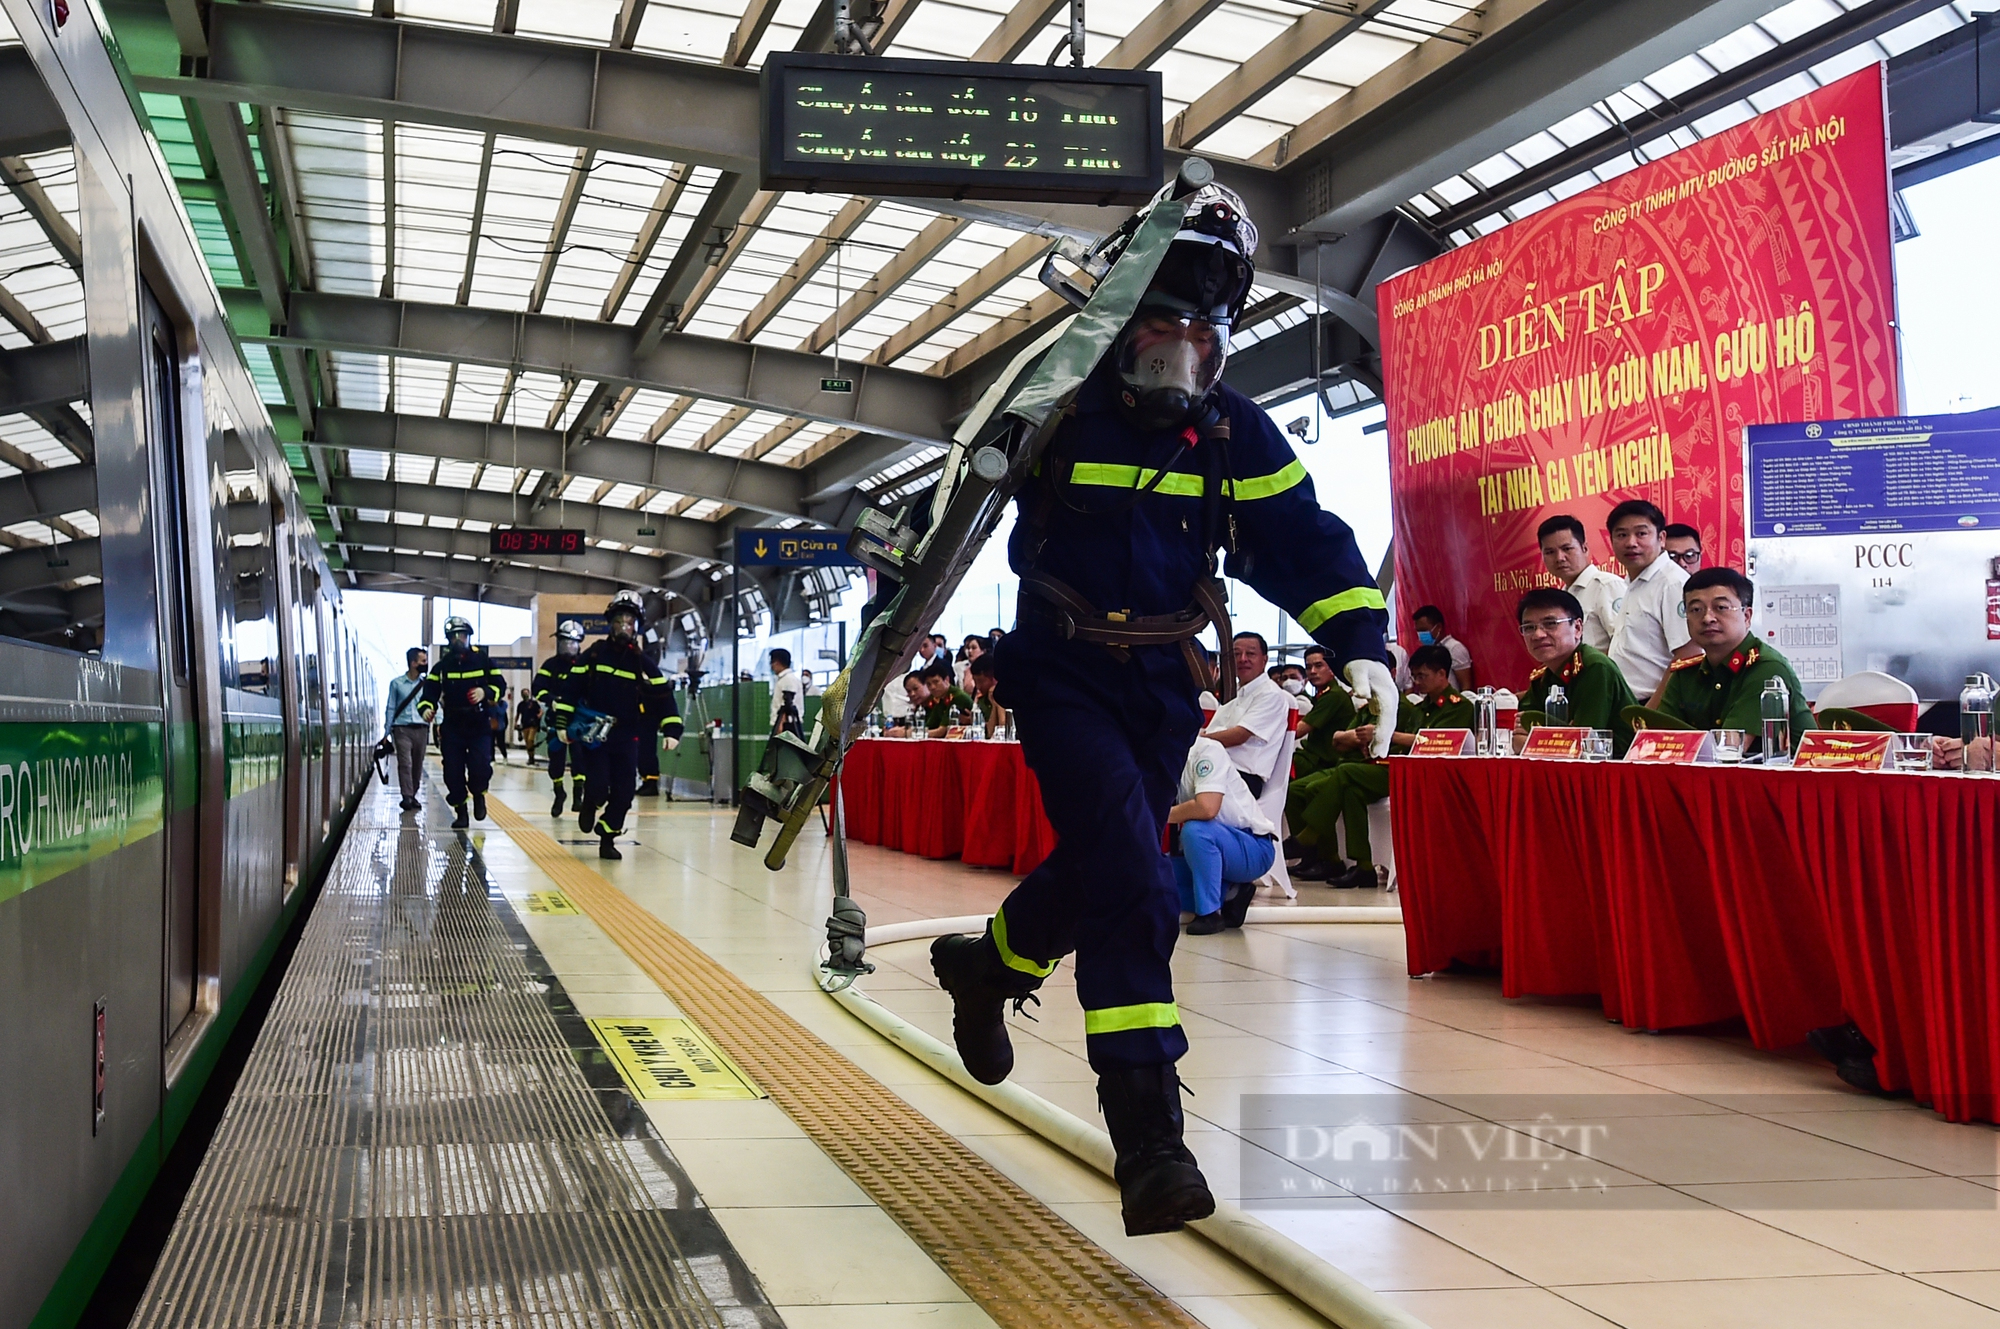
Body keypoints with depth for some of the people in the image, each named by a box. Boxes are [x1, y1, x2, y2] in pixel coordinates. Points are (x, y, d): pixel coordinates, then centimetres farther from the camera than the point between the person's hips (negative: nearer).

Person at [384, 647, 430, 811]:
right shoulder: (396, 683, 3)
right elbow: (391, 708, 6)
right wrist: (387, 732, 3)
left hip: (421, 729, 2)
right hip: (402, 729, -2)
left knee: (417, 764, 6)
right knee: (405, 763, -10)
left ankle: (412, 796, 17)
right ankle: (407, 797, -9)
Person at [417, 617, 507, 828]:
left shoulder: (482, 659, 3)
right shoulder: (442, 665, 6)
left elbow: (500, 684, 5)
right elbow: (430, 690, 0)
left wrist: (486, 692, -14)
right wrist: (426, 707, -19)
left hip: (479, 724, -2)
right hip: (452, 725, 2)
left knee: (480, 767, -14)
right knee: (453, 772, -1)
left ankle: (478, 794, 18)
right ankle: (461, 811, 14)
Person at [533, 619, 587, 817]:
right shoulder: (551, 665, 3)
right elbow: (537, 687, -3)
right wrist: (551, 699, -20)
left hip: (578, 719, 0)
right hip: (556, 718, 1)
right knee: (556, 757, 3)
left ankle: (578, 794, -4)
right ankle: (558, 795, 19)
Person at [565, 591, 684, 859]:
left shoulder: (642, 663, 4)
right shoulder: (595, 653, 1)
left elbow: (663, 696, 1)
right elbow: (570, 687, 2)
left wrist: (671, 730, -9)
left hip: (626, 736, 2)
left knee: (624, 792, -2)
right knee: (597, 786, -12)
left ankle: (607, 838, 12)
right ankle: (590, 805, 23)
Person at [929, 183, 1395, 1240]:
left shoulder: (1237, 436, 2)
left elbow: (1307, 544, 0)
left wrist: (1359, 643, -14)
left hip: (1163, 690, 5)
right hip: (1062, 678, -5)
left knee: (1099, 875, 15)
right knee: (1134, 893, -18)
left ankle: (986, 965, 48)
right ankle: (1148, 1138, -16)